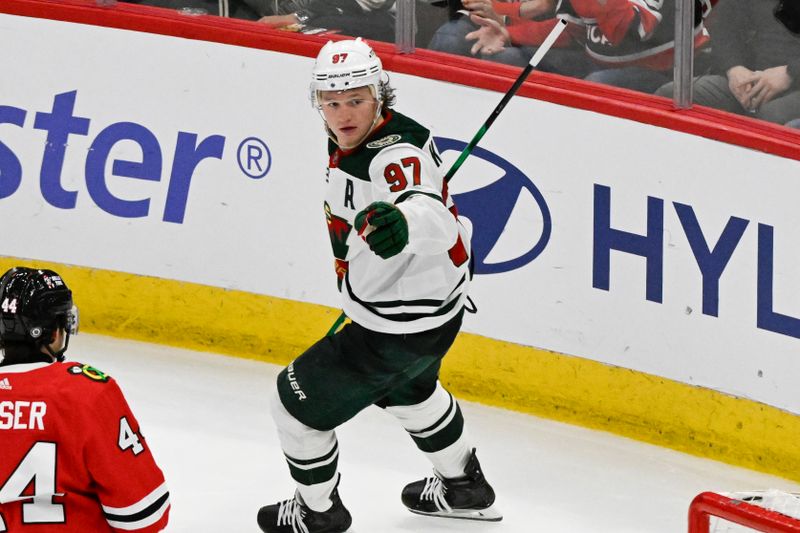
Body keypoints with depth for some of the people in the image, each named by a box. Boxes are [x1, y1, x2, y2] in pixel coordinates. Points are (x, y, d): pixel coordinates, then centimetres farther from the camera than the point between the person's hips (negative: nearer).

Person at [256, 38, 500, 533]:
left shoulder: (396, 154, -33)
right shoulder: (350, 140, -3)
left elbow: (433, 219, -54)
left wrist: (400, 223, -74)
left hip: (400, 325, -10)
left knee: (299, 399, 4)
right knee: (406, 388, 37)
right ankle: (465, 489, 57)